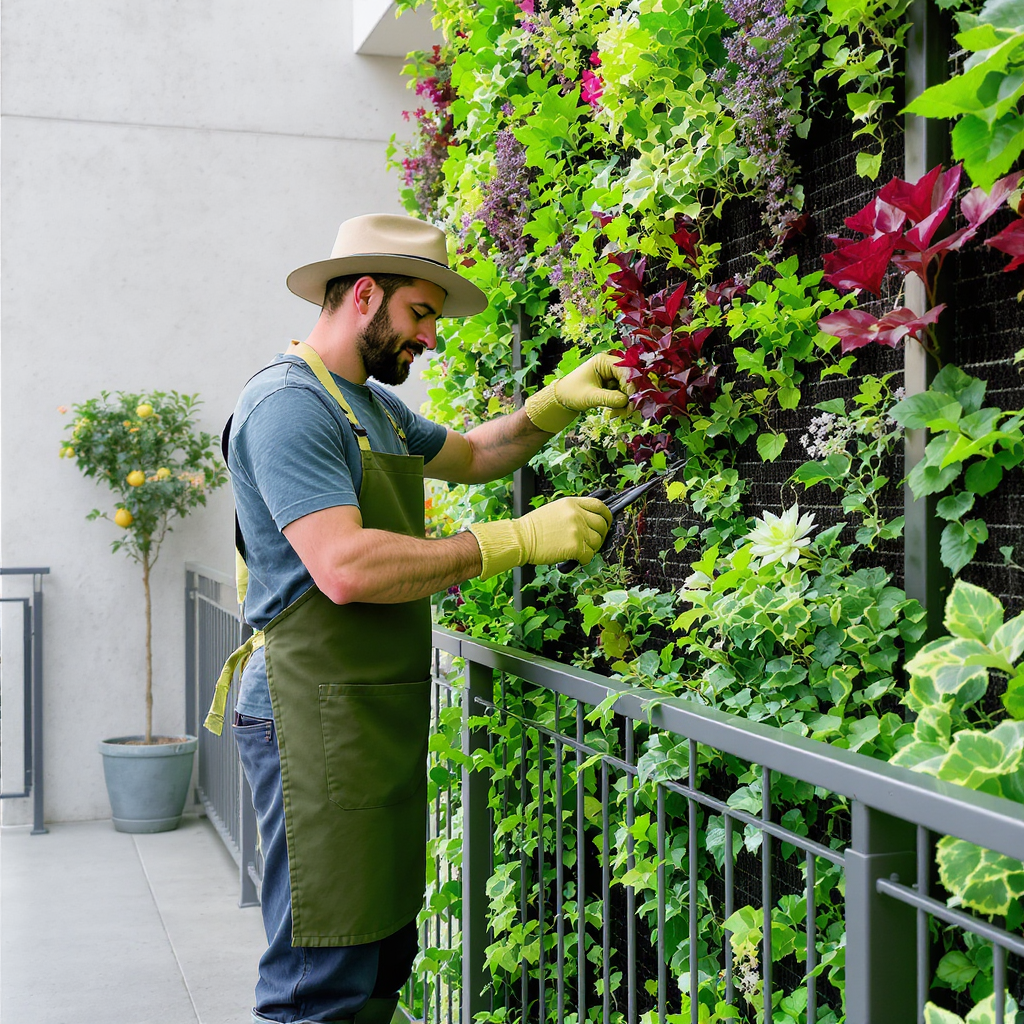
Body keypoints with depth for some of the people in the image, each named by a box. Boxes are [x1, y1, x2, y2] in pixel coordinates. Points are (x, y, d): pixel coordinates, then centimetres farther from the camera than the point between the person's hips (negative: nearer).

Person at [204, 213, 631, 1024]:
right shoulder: (289, 403, -14)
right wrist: (518, 541, -22)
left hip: (384, 709, 10)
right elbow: (346, 568, -25)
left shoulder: (374, 404, 18)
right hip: (318, 714, -10)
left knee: (384, 955, 16)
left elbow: (470, 455, 34)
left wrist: (557, 404, 15)